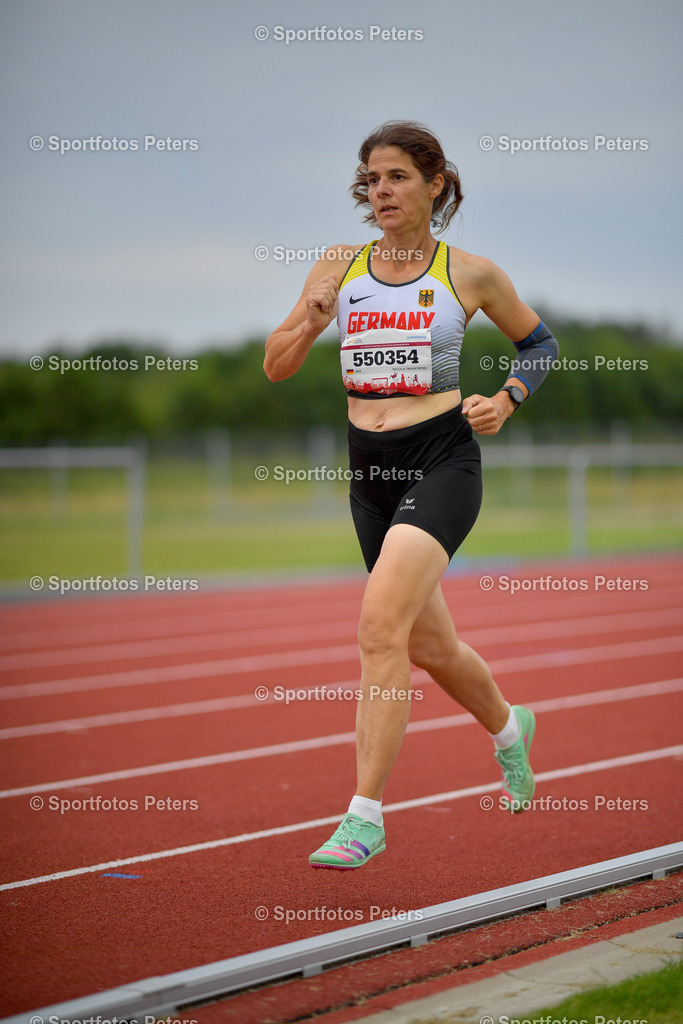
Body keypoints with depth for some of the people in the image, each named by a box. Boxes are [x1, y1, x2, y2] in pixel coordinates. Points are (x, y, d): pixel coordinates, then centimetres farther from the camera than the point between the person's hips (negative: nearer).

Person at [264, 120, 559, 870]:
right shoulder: (341, 268, 7)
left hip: (443, 458, -5)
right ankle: (509, 729, 48)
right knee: (429, 646, 16)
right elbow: (275, 366, 8)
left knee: (380, 623, -22)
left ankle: (365, 816, -19)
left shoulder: (471, 274, 1)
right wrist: (313, 320, -12)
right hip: (370, 468, 5)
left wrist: (506, 400, -1)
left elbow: (539, 343, 16)